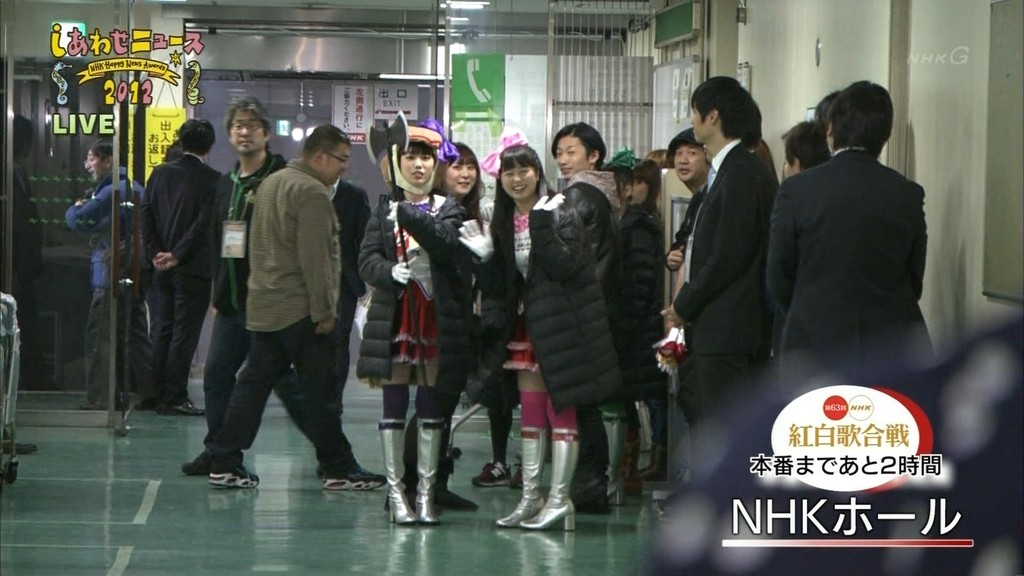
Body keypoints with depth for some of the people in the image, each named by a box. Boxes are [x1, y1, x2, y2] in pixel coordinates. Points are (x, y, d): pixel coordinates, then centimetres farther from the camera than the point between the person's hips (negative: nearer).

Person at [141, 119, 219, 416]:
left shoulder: (160, 173, 6)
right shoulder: (211, 179, -10)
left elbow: (146, 213, 3)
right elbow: (204, 223, -15)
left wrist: (155, 252, 1)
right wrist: (178, 255, -12)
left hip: (163, 269, 5)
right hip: (193, 270, -5)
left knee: (162, 331, 12)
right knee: (184, 333, -2)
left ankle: (161, 394, 15)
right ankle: (175, 398, -2)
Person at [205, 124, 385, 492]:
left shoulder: (271, 184, 17)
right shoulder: (311, 192, -15)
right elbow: (314, 258, -20)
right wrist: (324, 310, -16)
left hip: (262, 307, 9)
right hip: (299, 310, -9)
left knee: (254, 382, 10)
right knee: (320, 391, -2)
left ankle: (224, 463, 9)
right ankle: (338, 469, 4)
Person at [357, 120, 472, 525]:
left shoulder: (449, 210, 5)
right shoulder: (384, 210, 9)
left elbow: (444, 241, -17)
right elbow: (367, 260, 0)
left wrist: (407, 210, -28)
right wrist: (390, 272, -21)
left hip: (437, 315, 0)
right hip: (394, 314, 1)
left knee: (432, 408, 3)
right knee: (394, 405, 1)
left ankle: (425, 492, 8)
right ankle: (395, 491, 6)